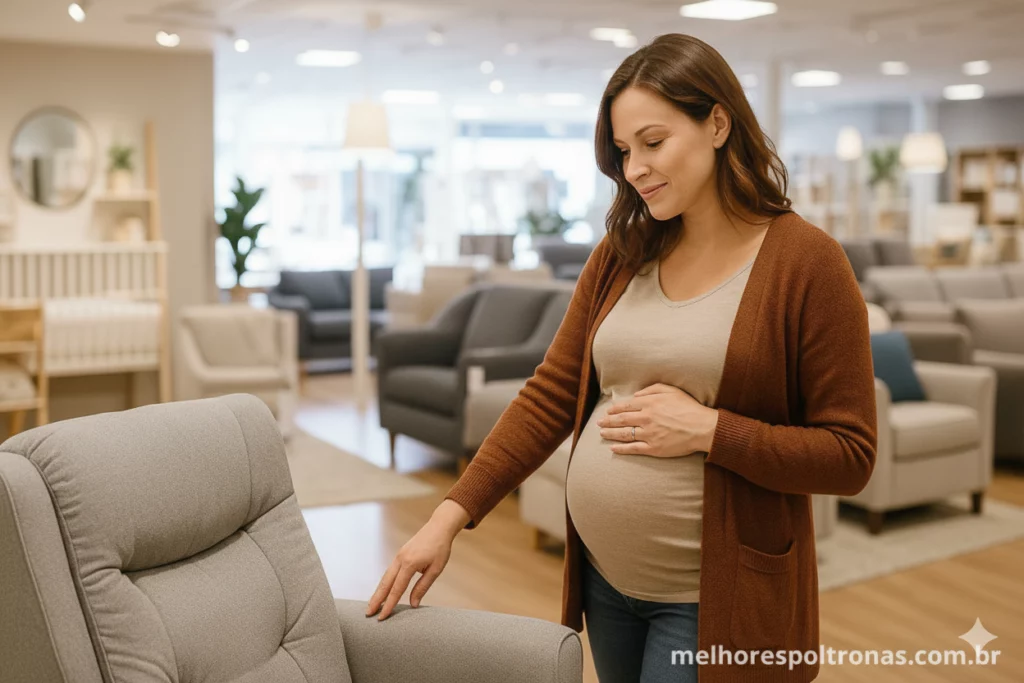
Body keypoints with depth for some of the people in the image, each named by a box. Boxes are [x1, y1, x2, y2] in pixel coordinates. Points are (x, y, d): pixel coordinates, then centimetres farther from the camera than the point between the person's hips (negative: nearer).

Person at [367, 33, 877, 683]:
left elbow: (850, 456, -11)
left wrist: (707, 429, -21)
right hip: (603, 576, 5)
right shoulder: (620, 256, 4)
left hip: (710, 598, -5)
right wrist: (451, 515, -5)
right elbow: (551, 395, 2)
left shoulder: (807, 262, -11)